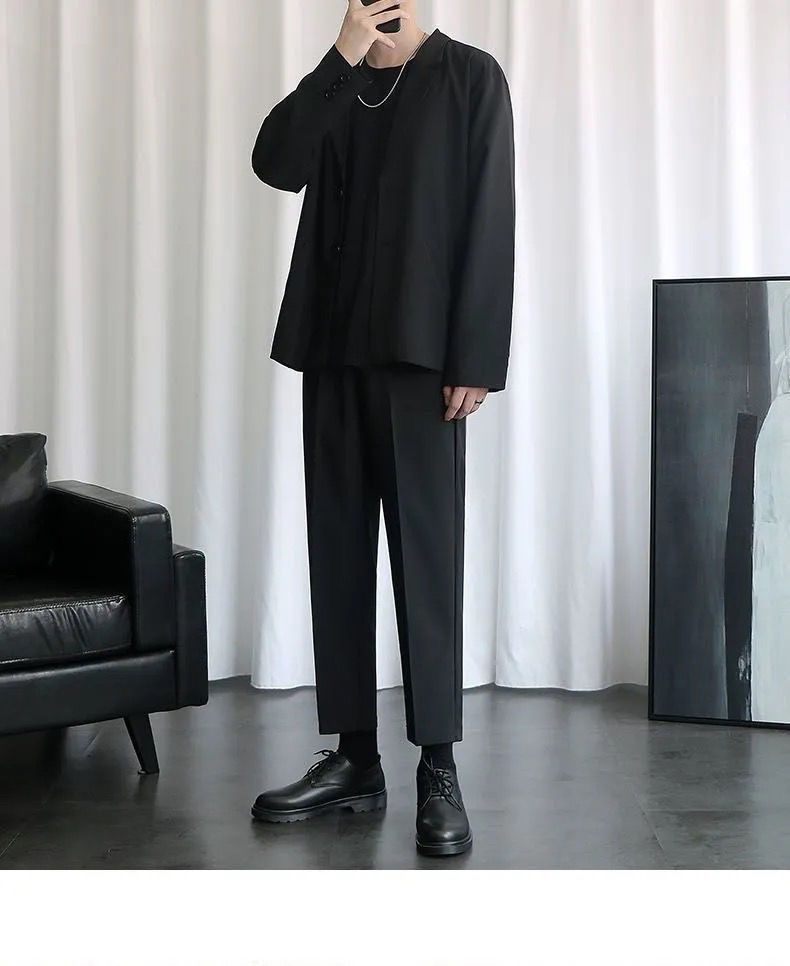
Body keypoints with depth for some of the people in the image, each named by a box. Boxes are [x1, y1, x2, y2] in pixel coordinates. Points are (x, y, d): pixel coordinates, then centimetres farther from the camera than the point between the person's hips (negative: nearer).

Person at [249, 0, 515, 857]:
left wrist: (476, 358, -13)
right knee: (338, 552, 4)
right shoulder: (337, 85, 17)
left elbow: (490, 218, -5)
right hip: (333, 349, 5)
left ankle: (439, 769, 0)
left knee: (425, 554, -5)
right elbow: (276, 164, -1)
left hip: (421, 353, -5)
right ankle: (354, 758, 11)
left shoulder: (470, 77, 3)